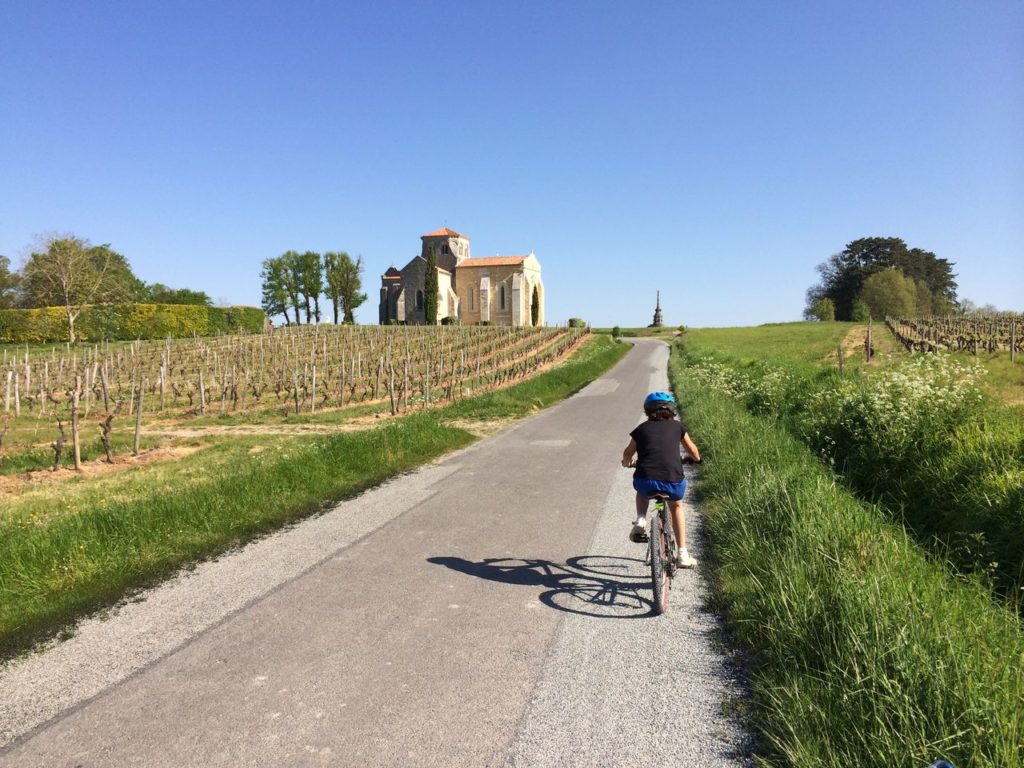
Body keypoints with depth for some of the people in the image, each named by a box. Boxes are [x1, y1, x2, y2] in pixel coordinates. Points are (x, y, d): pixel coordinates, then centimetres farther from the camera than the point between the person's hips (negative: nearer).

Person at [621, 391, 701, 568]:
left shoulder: (642, 429, 16)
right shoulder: (677, 426, 16)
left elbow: (627, 454, 27)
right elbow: (693, 450, 30)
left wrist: (628, 463, 49)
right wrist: (697, 459, 52)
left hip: (646, 482, 0)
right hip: (673, 482, 0)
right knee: (676, 507, 32)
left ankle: (640, 521, 13)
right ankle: (683, 555, 27)